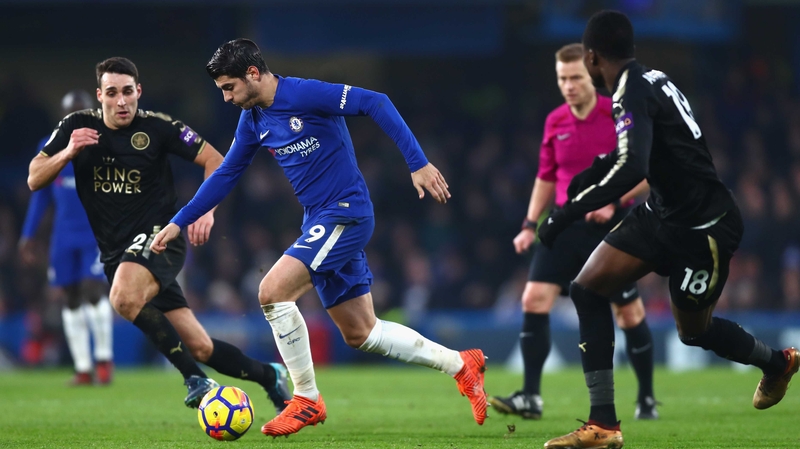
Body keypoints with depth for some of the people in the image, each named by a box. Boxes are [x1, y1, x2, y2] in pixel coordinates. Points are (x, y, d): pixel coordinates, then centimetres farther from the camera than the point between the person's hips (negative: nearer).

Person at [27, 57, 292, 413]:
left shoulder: (157, 127, -8)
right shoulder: (77, 127, 1)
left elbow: (214, 160, -5)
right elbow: (34, 180, 0)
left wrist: (206, 209, -20)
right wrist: (68, 153, -18)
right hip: (116, 254, 4)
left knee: (124, 298, -37)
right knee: (199, 348, 2)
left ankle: (195, 379, -26)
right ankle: (268, 376, 25)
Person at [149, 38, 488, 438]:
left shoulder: (304, 94, -16)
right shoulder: (253, 120, 9)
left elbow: (375, 103, -19)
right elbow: (226, 175, 19)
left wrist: (418, 163, -24)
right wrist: (179, 222, 16)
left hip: (346, 213, -9)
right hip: (320, 223, 9)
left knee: (273, 291, -20)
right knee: (359, 333, 10)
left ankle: (307, 399, -7)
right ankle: (461, 365, 23)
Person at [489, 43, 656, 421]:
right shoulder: (555, 122, 7)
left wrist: (614, 201, -19)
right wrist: (530, 224, 11)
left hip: (610, 227, -4)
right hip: (566, 225, 4)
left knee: (629, 314, 0)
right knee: (534, 299, -11)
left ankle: (646, 400, 17)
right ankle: (530, 397, -10)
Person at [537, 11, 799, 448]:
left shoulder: (633, 91, -25)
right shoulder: (647, 80, 2)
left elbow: (630, 170, -38)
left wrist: (567, 213, -34)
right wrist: (584, 179, 15)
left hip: (703, 228, -9)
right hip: (663, 212, 9)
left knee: (694, 330, 11)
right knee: (587, 289, -1)